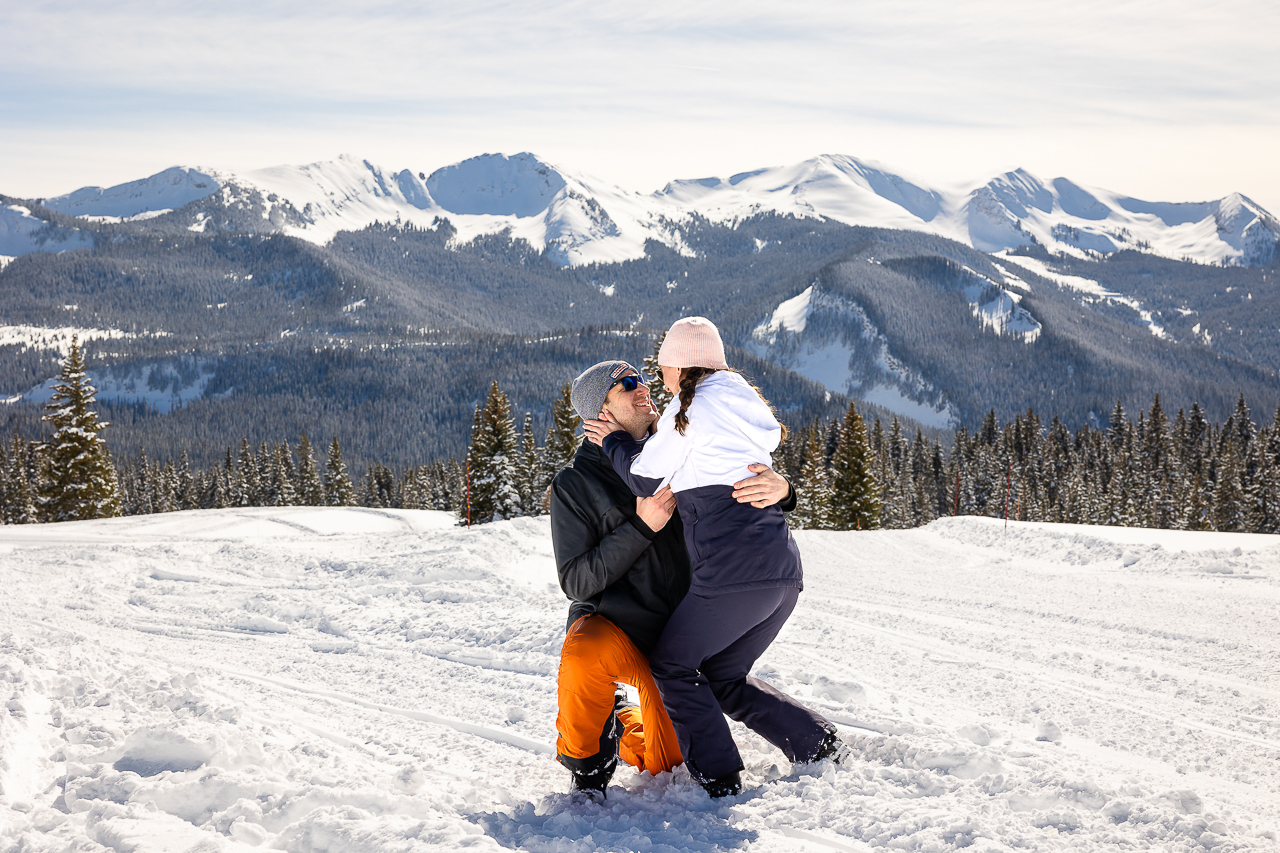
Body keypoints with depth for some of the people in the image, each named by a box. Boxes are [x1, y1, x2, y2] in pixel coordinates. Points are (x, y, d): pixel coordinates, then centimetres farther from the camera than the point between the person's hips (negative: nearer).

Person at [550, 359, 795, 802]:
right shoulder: (574, 484, -10)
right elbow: (577, 581, -15)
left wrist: (780, 489, -28)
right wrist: (641, 527, -26)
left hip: (677, 632, 4)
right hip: (609, 620, -4)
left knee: (667, 760, 2)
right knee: (586, 657, -39)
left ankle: (623, 724, 37)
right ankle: (587, 762, -11)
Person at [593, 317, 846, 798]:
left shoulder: (692, 408, -4)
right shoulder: (747, 406, 20)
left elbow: (646, 479, 3)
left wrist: (615, 441, 21)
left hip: (733, 573, -8)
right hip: (784, 572, 8)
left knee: (671, 665, 9)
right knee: (724, 677, 22)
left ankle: (719, 781, 3)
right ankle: (821, 745, 15)